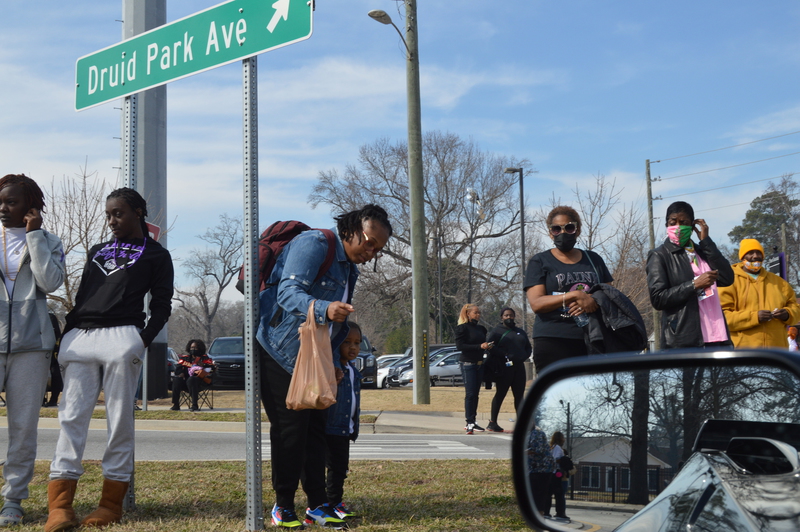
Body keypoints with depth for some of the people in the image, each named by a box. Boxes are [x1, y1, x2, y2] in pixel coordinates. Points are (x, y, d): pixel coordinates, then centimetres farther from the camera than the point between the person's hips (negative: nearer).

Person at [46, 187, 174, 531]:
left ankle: (112, 502, -1)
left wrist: (144, 339, -10)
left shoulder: (155, 255, 12)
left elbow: (161, 306, 4)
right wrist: (67, 335, 11)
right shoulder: (97, 252, 26)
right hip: (79, 336, 4)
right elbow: (81, 297, 24)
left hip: (121, 336, -4)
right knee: (72, 416, -5)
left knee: (119, 419, -5)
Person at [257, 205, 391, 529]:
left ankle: (317, 504, 14)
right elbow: (288, 293, -30)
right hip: (278, 352, -9)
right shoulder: (314, 245, -16)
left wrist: (333, 362, 15)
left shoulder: (348, 268, 13)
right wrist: (325, 309, -46)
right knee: (290, 428, -7)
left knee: (315, 427, 8)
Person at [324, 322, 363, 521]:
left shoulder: (354, 372, 14)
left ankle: (335, 503, 22)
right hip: (330, 428, -8)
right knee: (335, 467, -3)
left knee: (341, 467, 13)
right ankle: (333, 503, 6)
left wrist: (354, 428, 21)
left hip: (346, 429, 8)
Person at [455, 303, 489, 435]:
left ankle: (472, 423, 12)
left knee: (475, 394, 7)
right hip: (468, 363, -7)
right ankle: (469, 423, -9)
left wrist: (487, 345, -2)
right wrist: (479, 346, -20)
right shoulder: (462, 328, -5)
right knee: (470, 393, -10)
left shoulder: (481, 328, 16)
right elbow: (460, 345, -15)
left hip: (479, 363, 7)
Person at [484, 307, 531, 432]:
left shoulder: (521, 332, 21)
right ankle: (492, 422, 3)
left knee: (519, 395, 3)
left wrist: (523, 357, 3)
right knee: (500, 395, -3)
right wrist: (505, 355, -18)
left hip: (519, 367, 5)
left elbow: (528, 348, 23)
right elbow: (490, 346, -10)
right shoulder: (496, 331, 3)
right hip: (503, 368, -5)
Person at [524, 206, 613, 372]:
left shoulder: (593, 259, 17)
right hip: (553, 341, -3)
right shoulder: (540, 262, 7)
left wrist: (593, 302, -8)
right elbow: (536, 304, -6)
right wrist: (575, 295, -17)